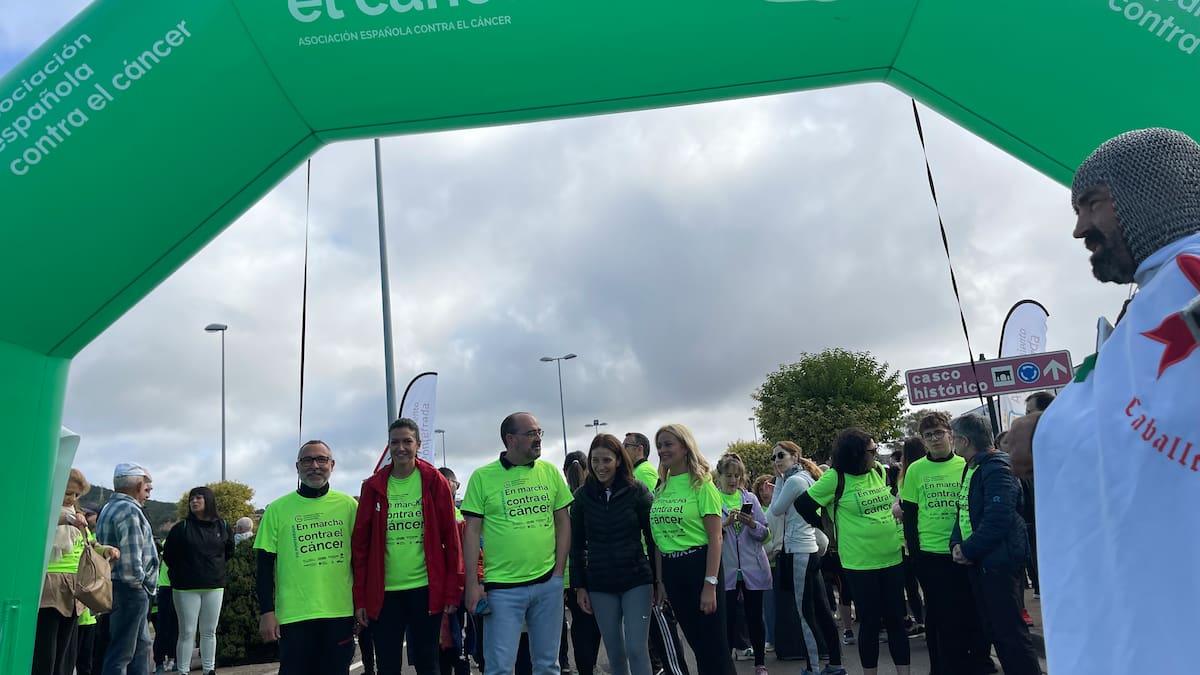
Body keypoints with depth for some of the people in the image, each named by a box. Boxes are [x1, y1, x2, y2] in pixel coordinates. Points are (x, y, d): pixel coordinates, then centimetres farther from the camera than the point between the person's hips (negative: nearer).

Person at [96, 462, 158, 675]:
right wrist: (137, 582, -13)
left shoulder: (110, 508, 18)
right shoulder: (129, 510, -16)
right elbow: (131, 556, -24)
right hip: (131, 591, -10)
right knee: (121, 653, -5)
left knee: (142, 647, 18)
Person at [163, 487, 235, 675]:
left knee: (209, 632, 10)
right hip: (186, 588, -3)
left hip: (214, 587, 3)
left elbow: (229, 551, 17)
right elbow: (168, 555, 3)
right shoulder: (182, 527, -5)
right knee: (187, 633, 0)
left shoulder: (222, 526, 3)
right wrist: (181, 572, 8)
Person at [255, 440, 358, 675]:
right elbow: (265, 566, 2)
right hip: (294, 616, -1)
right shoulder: (277, 509, 1)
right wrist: (266, 612, -3)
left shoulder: (348, 505, 3)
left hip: (341, 614, 1)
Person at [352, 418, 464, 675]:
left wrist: (453, 590, -5)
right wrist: (359, 598, 2)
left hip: (426, 588, -1)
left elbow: (451, 537, -2)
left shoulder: (435, 482, -1)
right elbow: (360, 545, 5)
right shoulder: (373, 487, 3)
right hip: (384, 592, 2)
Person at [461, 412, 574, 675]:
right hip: (502, 587, -3)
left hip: (548, 583, 3)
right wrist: (472, 583, -7)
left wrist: (559, 571, 2)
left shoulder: (550, 471, 4)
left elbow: (563, 521, 9)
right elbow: (472, 531, -3)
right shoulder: (482, 477, -4)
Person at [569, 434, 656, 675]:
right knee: (615, 654, 8)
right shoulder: (582, 496, 1)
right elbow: (577, 545, 6)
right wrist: (579, 587, 3)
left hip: (637, 580, -2)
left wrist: (658, 580, -3)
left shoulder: (637, 491, -5)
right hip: (600, 585, 2)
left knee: (636, 650, -7)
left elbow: (653, 537, -2)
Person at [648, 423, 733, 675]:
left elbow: (715, 538, -12)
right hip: (671, 569, 6)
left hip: (699, 565, -6)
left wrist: (710, 584, -17)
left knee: (715, 645, 0)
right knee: (696, 643, 15)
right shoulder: (661, 488, 9)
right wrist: (660, 580, 10)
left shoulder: (701, 484, -8)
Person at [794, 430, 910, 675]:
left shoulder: (879, 471, 5)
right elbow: (803, 504, -8)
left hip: (892, 559, 5)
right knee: (870, 623, 4)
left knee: (896, 620, 11)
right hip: (860, 564, -5)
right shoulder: (836, 478, -13)